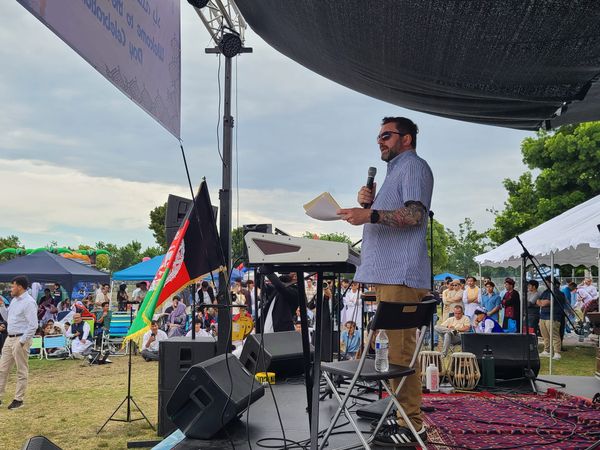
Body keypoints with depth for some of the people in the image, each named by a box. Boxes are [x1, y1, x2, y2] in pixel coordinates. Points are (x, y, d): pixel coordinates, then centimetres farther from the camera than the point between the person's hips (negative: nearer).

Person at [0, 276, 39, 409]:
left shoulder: (29, 302, -16)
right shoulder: (14, 300, 12)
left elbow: (33, 326, -20)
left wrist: (22, 342, -20)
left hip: (21, 340, -9)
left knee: (22, 371, 1)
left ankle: (19, 399, 9)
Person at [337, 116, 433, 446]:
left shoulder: (413, 166, -1)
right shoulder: (394, 171, 28)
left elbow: (415, 214, -16)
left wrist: (370, 215, -24)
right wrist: (368, 204, 10)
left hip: (401, 275, -10)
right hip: (387, 273, 10)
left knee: (402, 350, -10)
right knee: (397, 348, 11)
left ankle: (411, 425, -6)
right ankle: (404, 417, 17)